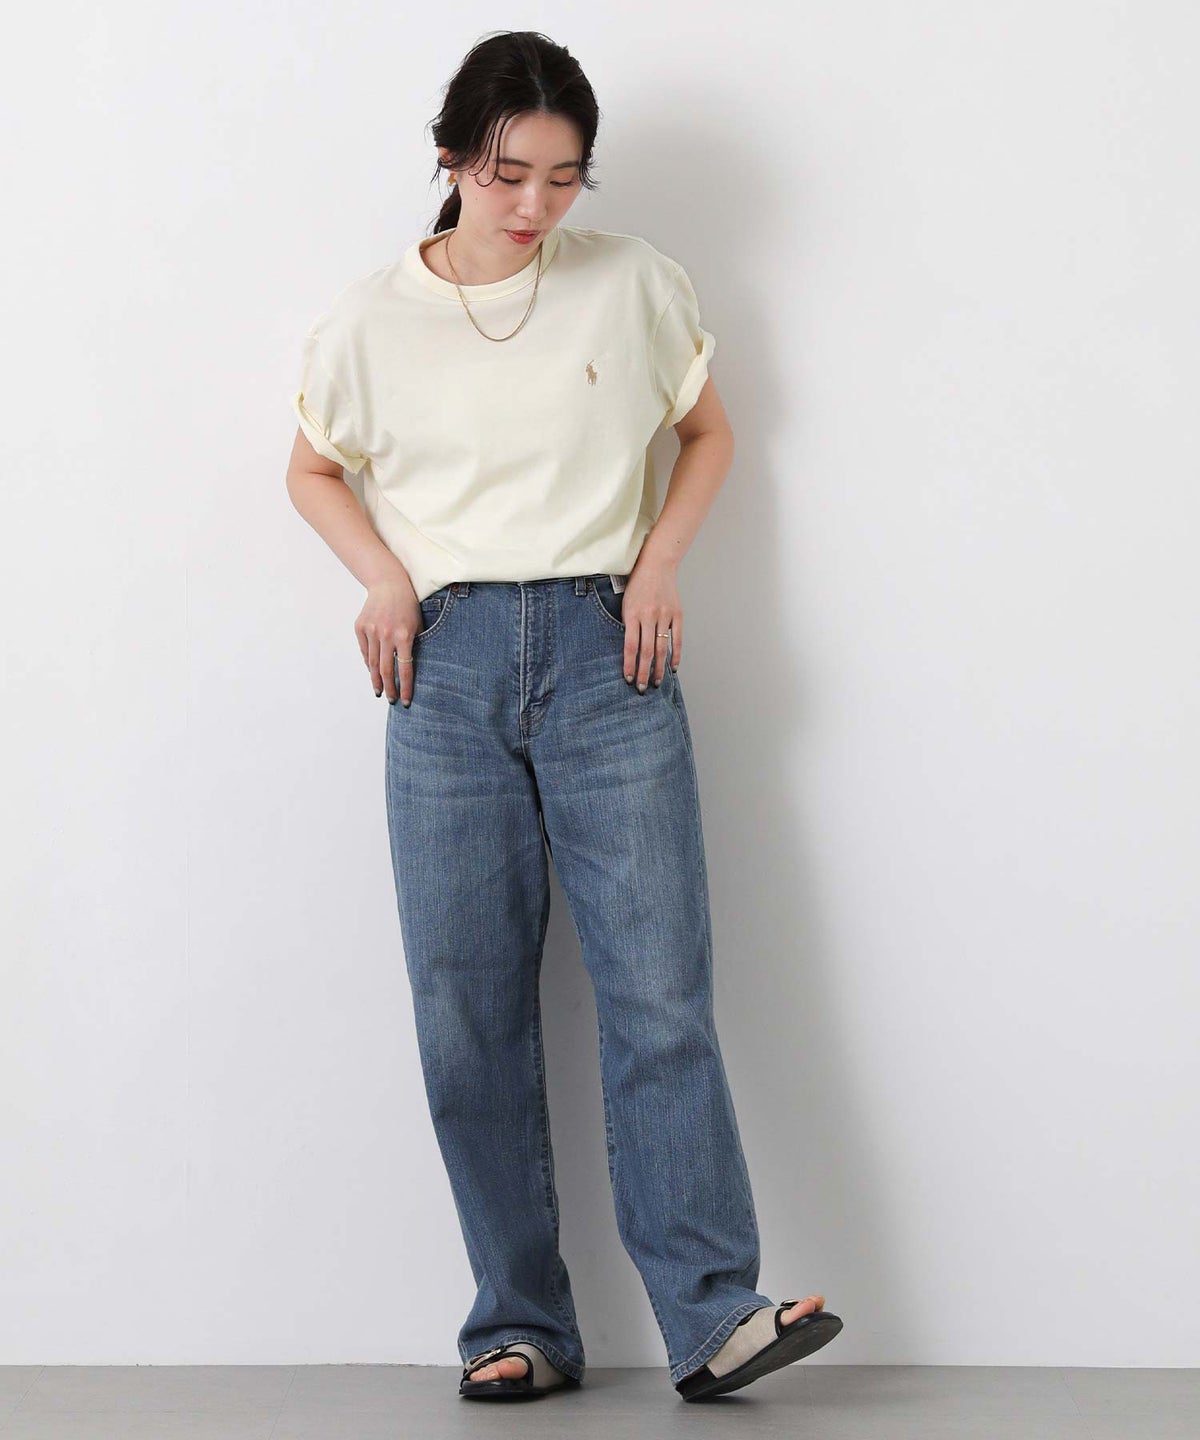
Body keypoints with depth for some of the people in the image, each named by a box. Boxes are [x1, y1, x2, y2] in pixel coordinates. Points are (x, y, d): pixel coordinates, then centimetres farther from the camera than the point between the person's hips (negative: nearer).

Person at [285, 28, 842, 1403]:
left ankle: (713, 1315, -6)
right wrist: (382, 573, 1)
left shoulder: (633, 283, 4)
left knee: (659, 990, -8)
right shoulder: (371, 318, 4)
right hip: (448, 665, 1)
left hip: (607, 652, -1)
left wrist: (661, 561, 1)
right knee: (466, 1009, 0)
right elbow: (313, 472, 19)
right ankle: (520, 1325, 9)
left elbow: (708, 432, 17)